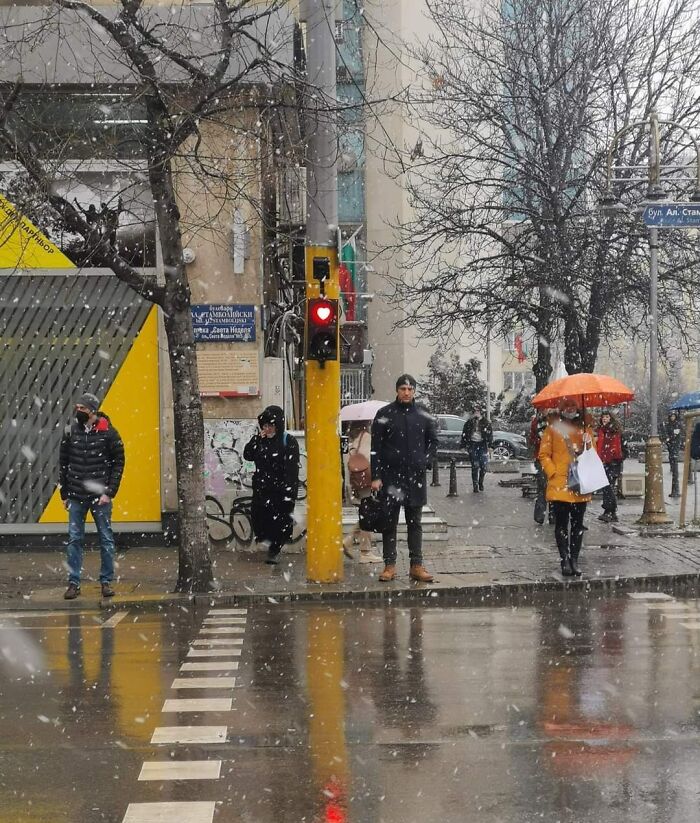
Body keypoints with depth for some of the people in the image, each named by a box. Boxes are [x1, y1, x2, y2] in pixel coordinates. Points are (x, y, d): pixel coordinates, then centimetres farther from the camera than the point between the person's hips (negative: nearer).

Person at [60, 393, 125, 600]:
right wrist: (64, 494, 7)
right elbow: (63, 464, 10)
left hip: (100, 496, -2)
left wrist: (109, 492, -9)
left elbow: (118, 463, -2)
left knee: (106, 539, 4)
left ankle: (106, 581, 13)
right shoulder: (70, 432, 4)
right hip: (76, 497, 2)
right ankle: (74, 583, 10)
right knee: (74, 539, 3)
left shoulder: (108, 433, -4)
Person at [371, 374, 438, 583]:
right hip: (391, 476, -2)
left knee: (415, 523, 8)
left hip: (416, 477, 2)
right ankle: (389, 565, 7)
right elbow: (376, 448, -2)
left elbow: (433, 442, 16)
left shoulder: (424, 415, 7)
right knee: (389, 522, 2)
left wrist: (425, 461, -1)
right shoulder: (384, 414, -1)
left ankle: (417, 566, 12)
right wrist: (376, 476, -8)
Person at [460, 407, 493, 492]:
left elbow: (490, 434, 5)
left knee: (483, 466, -4)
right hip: (473, 445, 0)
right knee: (475, 466, -2)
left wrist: (489, 444, -3)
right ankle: (475, 486, 4)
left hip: (482, 445, 0)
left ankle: (481, 483, 18)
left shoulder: (485, 422, 5)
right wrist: (463, 445, 5)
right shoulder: (469, 423, 7)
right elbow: (464, 434, 10)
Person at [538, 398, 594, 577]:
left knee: (578, 524, 7)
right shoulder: (553, 429, 2)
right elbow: (544, 455, 0)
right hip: (560, 486, -3)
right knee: (562, 524, 0)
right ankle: (564, 559, 5)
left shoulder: (585, 430, 10)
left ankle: (574, 560, 14)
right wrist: (553, 473, -10)